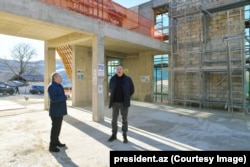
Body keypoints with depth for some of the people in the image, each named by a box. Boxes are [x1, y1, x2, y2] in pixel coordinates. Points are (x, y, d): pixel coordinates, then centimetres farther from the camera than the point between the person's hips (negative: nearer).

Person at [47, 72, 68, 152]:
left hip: (59, 110, 9)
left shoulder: (58, 86, 12)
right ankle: (52, 146, 8)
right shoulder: (51, 86, -19)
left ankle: (56, 141, 29)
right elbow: (53, 99, -28)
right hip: (55, 111, -9)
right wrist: (65, 97, -20)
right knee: (55, 127, -3)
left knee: (58, 126, 16)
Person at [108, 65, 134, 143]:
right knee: (114, 119, 8)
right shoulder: (112, 79, 0)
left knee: (124, 120, 4)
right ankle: (114, 135, 23)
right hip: (115, 103, 2)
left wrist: (126, 98, 1)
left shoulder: (128, 79, -6)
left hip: (124, 103, -2)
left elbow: (132, 90, 3)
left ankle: (124, 136, 17)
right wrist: (113, 96, 9)